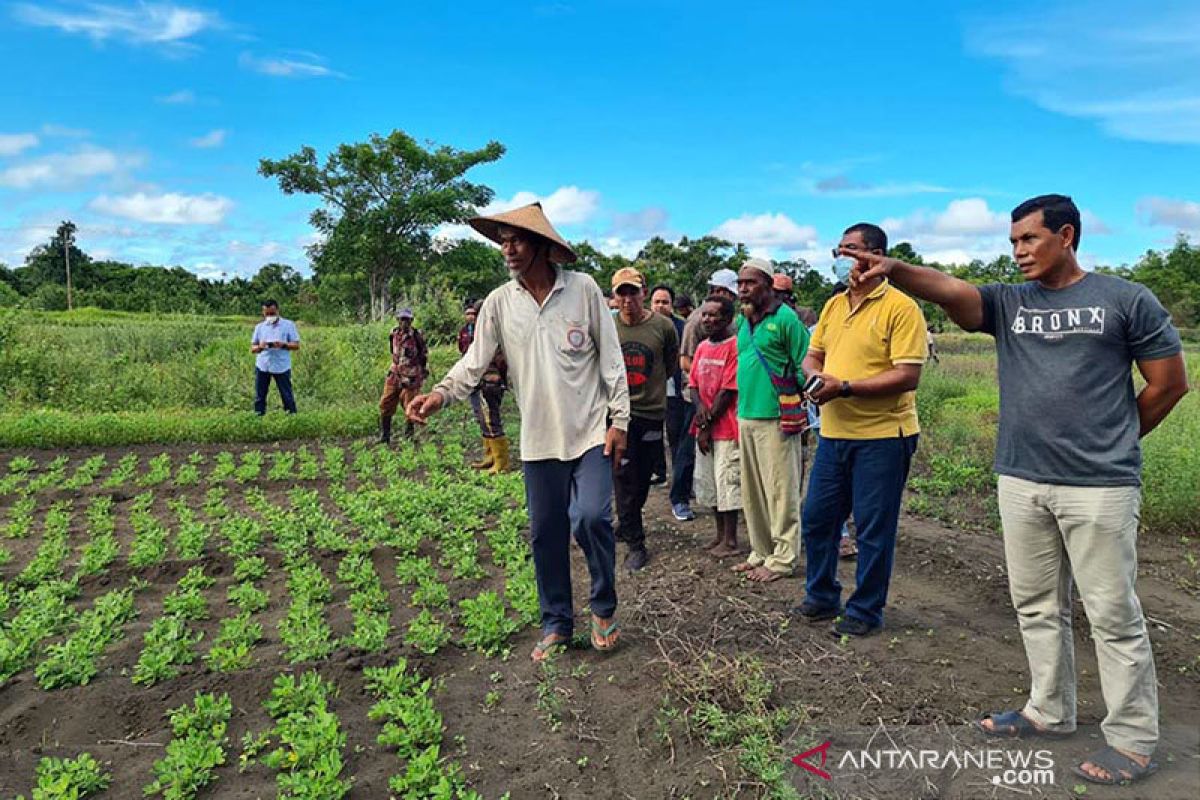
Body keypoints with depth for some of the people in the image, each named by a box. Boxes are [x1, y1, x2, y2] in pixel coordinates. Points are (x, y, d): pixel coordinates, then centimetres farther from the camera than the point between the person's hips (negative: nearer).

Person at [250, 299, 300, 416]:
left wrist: (283, 344, -19)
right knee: (259, 396, 6)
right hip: (262, 366, 3)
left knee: (287, 395, 0)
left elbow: (296, 345, 0)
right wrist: (259, 347, -13)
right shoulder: (259, 327, 13)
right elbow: (252, 348, 11)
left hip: (282, 366, -3)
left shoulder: (288, 325, 4)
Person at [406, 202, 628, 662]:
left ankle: (604, 608, 12)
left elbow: (611, 357, -2)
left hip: (590, 432, -3)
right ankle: (556, 623, 28)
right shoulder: (499, 303, 1)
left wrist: (619, 419, -5)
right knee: (546, 534, 9)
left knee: (590, 518, -15)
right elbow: (474, 361, -3)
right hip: (539, 439, 3)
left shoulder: (583, 288, -5)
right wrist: (441, 393, -22)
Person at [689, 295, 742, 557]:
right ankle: (720, 534, 26)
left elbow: (729, 390, -14)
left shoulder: (734, 346, -12)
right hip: (704, 428, 8)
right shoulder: (702, 347, 12)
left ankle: (730, 540, 8)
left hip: (725, 426, -8)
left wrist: (708, 424, -12)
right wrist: (700, 406, -6)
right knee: (709, 482, 13)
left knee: (728, 482, -2)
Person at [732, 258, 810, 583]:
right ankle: (761, 552, 25)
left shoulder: (785, 318, -9)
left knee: (780, 492, 0)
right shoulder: (743, 320, 15)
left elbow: (804, 366, -10)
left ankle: (782, 559, 9)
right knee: (752, 493, 14)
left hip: (775, 419, -8)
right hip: (746, 417, 8)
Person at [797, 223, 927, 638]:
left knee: (873, 530, 4)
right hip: (833, 433, 7)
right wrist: (815, 375, -4)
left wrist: (845, 387, -22)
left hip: (882, 436, -7)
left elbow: (908, 376, -18)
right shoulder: (833, 305, 12)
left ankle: (865, 611, 21)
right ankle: (822, 597, 32)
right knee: (816, 518, 14)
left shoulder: (901, 307, -11)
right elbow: (813, 355, 19)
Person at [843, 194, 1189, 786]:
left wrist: (1111, 442, 8)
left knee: (1114, 615, 3)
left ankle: (1133, 740, 17)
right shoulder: (1008, 302, 7)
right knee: (1037, 607, 15)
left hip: (1099, 486, -4)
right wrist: (894, 270, -32)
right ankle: (1049, 711, 31)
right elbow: (948, 290, -13)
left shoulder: (1126, 300, -2)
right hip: (1020, 481, 5)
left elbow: (1170, 382, 3)